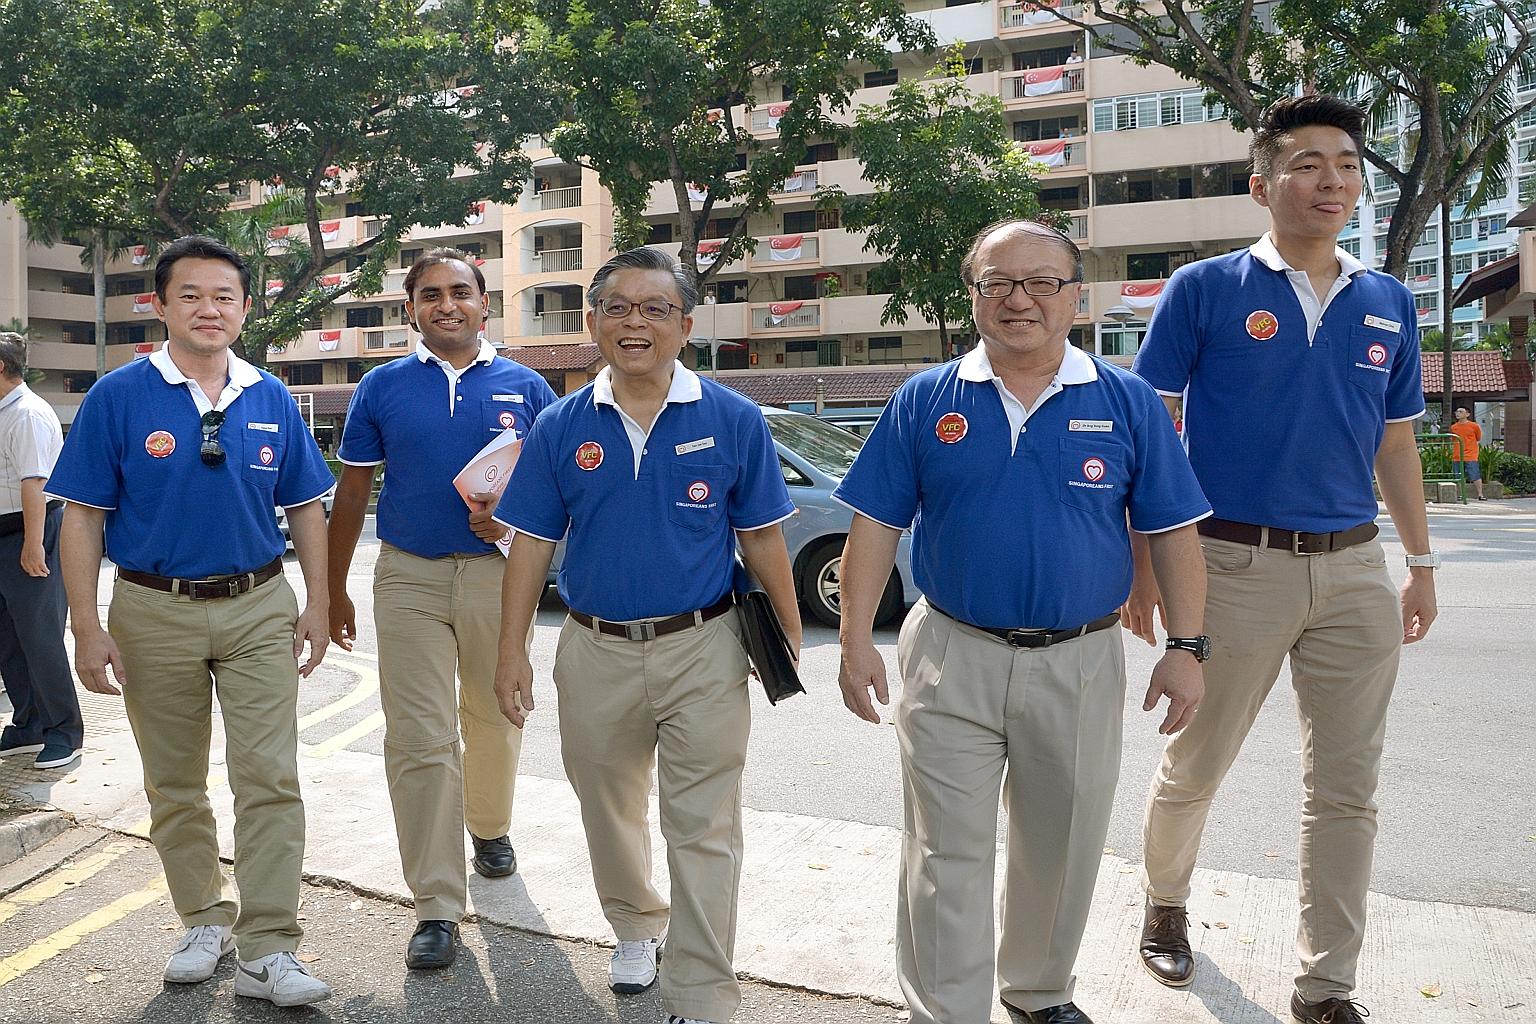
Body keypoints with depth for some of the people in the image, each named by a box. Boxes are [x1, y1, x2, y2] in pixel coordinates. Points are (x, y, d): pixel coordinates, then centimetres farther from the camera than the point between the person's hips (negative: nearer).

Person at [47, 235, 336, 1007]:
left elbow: (305, 508, 8)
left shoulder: (272, 400, 3)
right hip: (154, 612, 0)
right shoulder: (118, 397, -4)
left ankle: (267, 951, 4)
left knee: (270, 778, -3)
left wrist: (316, 605, 3)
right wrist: (87, 627, -10)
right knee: (173, 785, 13)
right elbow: (82, 515, -4)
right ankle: (206, 921, 32)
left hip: (259, 608, 1)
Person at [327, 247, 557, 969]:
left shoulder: (524, 387, 4)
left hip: (498, 575, 1)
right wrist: (334, 589, 9)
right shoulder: (383, 387, 6)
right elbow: (352, 493, 9)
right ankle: (437, 906, 3)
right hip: (409, 578, 0)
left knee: (494, 719, 15)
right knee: (419, 740, -4)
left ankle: (489, 827, 43)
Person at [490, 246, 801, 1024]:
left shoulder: (733, 421, -5)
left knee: (703, 831, 3)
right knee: (608, 812, 21)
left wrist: (789, 639, 0)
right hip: (595, 652, 3)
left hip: (703, 648, -3)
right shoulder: (561, 427, 0)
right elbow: (531, 544, 2)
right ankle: (635, 928, 47)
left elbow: (762, 539, 0)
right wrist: (511, 650, 0)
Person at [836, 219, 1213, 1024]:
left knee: (1062, 851, 18)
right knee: (947, 855, 5)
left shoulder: (1127, 402, 0)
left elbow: (1172, 531, 2)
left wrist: (1186, 647, -3)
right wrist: (856, 639, -5)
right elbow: (875, 526, 0)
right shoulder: (924, 401, -1)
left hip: (1081, 663, 2)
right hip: (951, 658, -1)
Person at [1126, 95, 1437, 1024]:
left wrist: (1422, 564, 15)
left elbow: (1396, 443, 16)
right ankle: (1165, 906, 37)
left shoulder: (1389, 304, 10)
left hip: (1355, 571, 4)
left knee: (1347, 789, 9)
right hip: (1235, 565, -4)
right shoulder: (1204, 289, -3)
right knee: (1194, 767, 10)